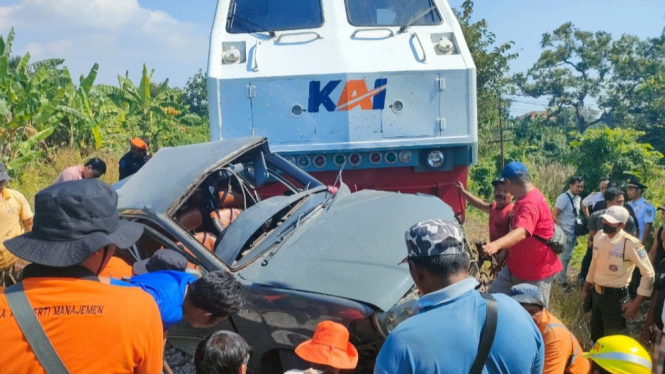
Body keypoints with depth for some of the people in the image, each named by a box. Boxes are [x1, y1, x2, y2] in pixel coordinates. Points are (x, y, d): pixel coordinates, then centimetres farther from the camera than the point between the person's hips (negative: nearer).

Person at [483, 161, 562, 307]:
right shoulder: (524, 198, 6)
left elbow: (521, 232, -46)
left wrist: (497, 244, -63)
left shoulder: (531, 203, -28)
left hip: (536, 270, -10)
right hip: (516, 266, 10)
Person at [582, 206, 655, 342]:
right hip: (596, 293, 6)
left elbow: (649, 274, -15)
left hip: (616, 296, -6)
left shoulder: (630, 244, -20)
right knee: (596, 337, 20)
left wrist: (636, 303, -15)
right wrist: (586, 289, 19)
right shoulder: (599, 236, -1)